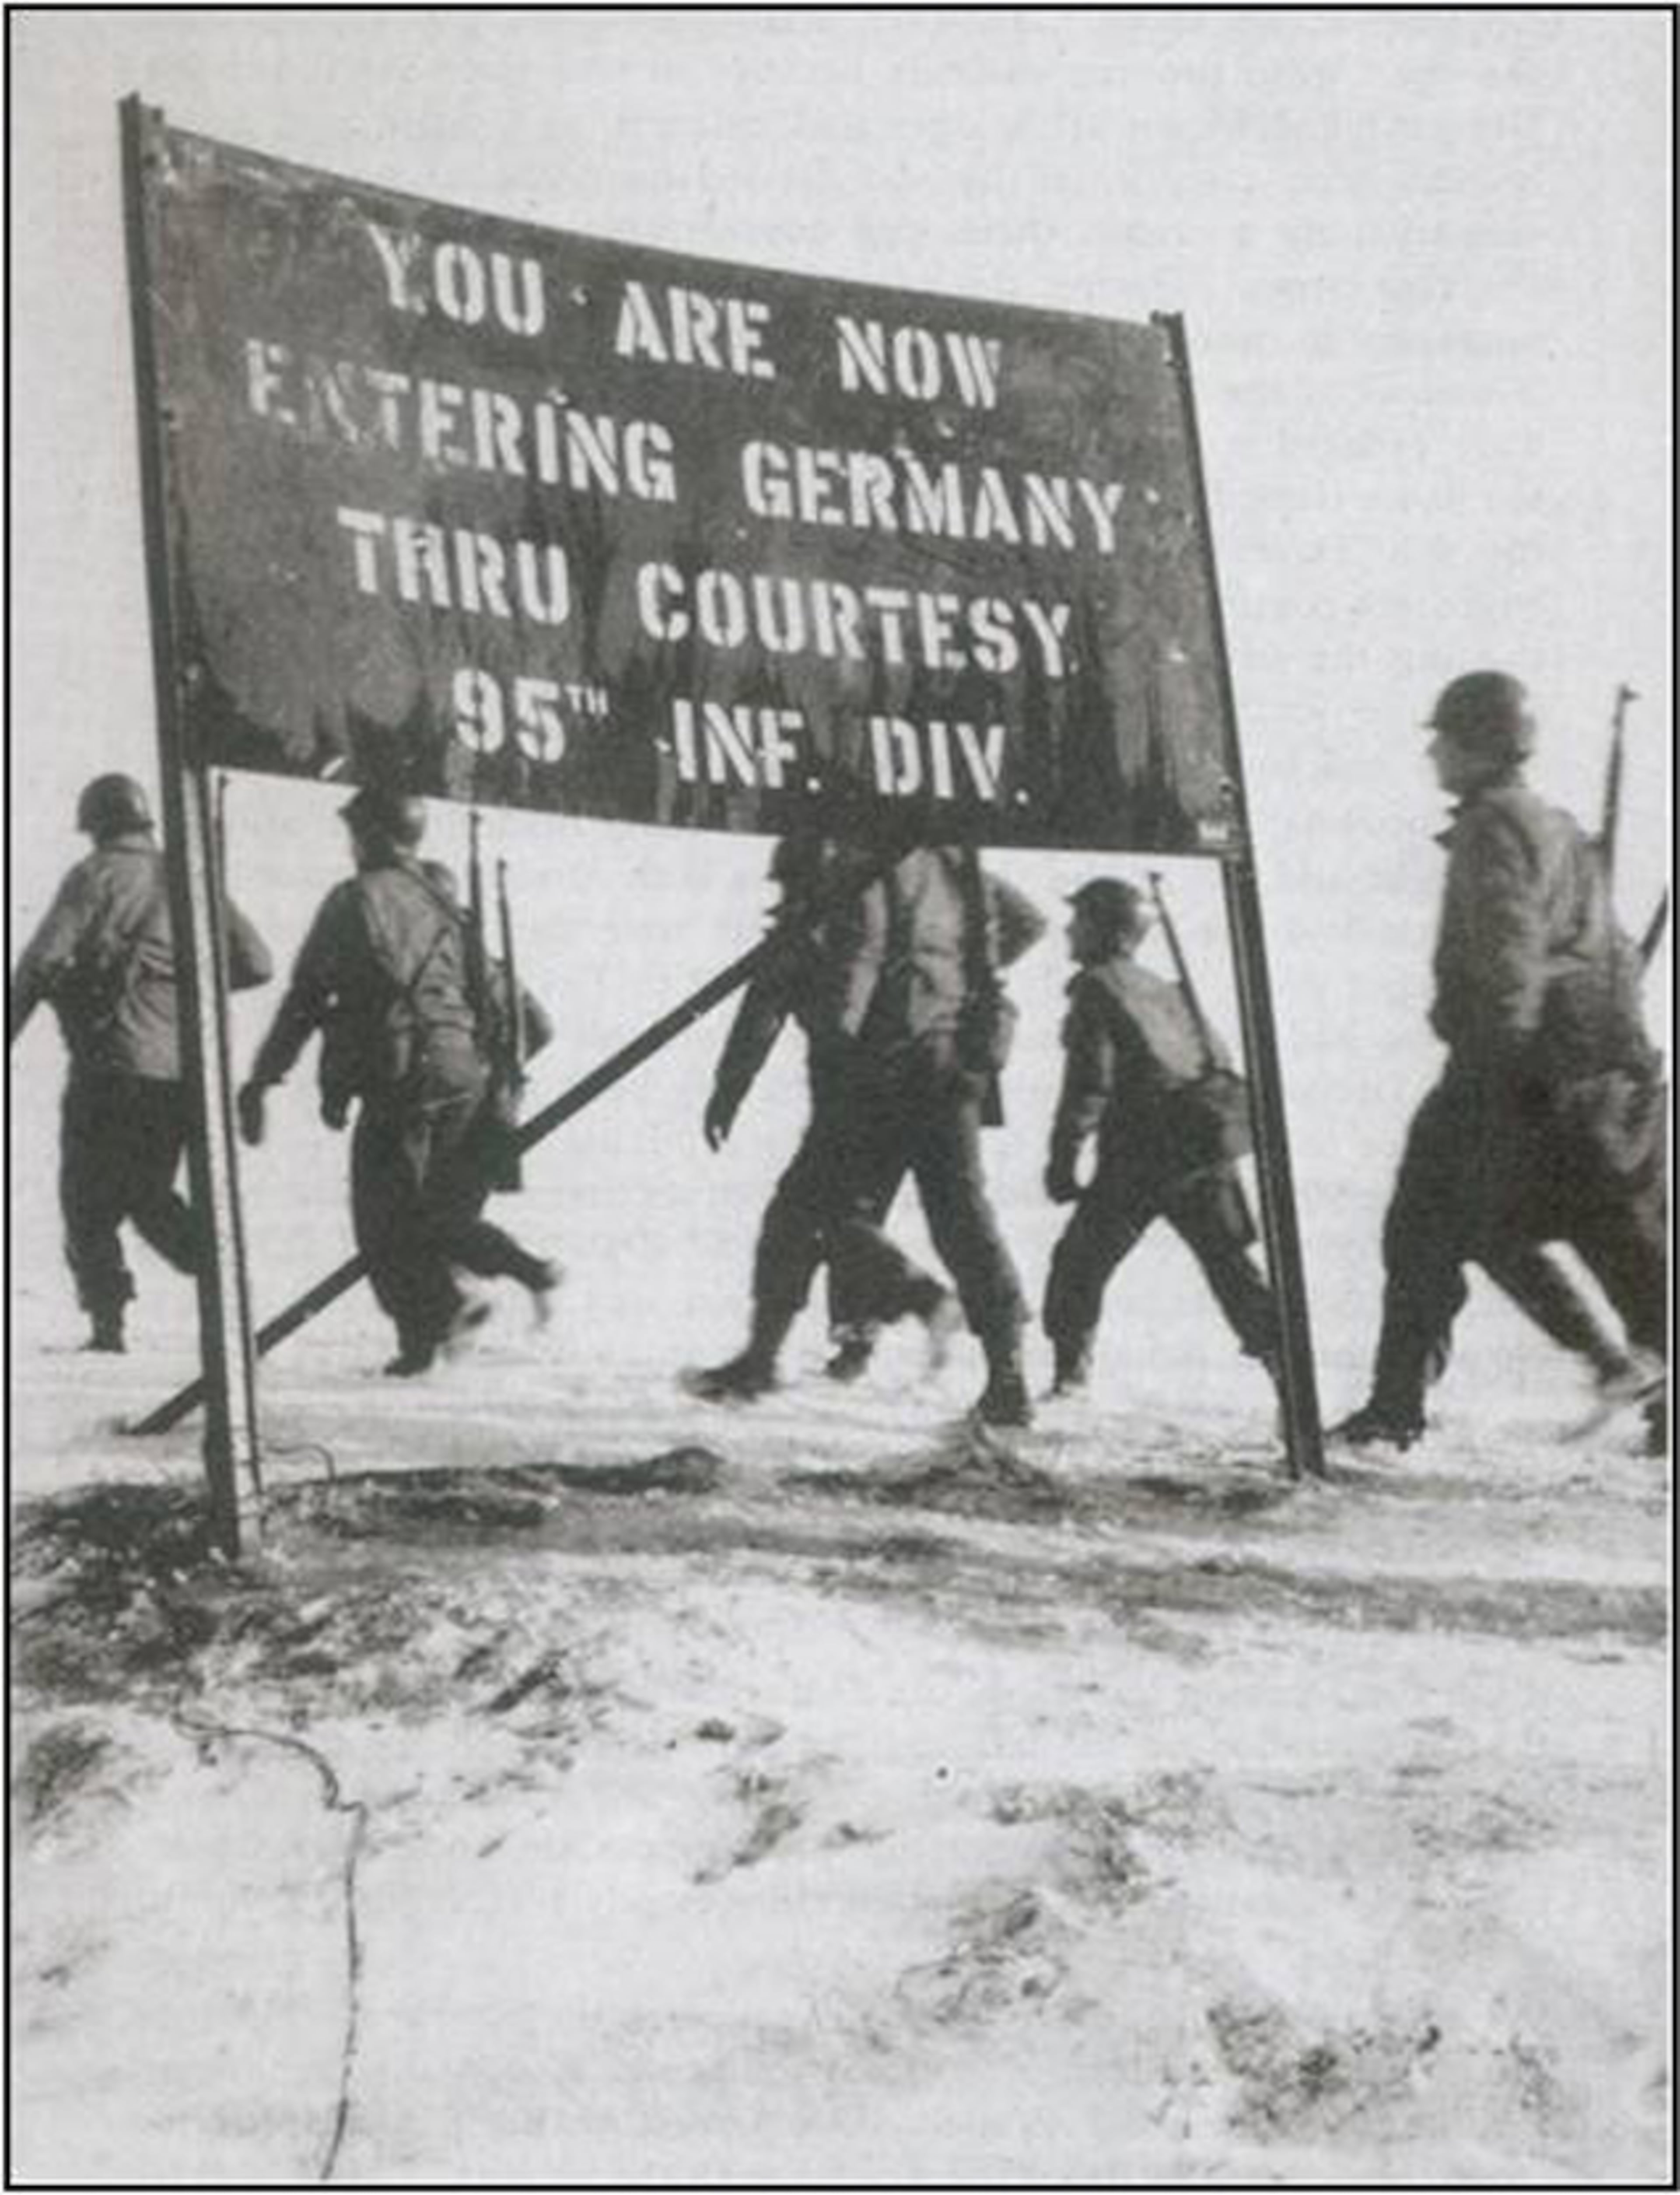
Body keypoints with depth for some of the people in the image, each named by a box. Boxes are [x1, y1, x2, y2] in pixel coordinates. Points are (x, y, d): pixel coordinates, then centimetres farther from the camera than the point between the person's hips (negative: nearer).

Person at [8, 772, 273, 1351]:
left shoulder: (96, 877, -3)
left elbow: (42, 962, -10)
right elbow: (256, 964, 9)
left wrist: (7, 1035, -3)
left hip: (115, 1060, -5)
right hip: (186, 1067, 5)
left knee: (88, 1200, 5)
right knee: (148, 1193, 18)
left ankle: (108, 1318, -6)